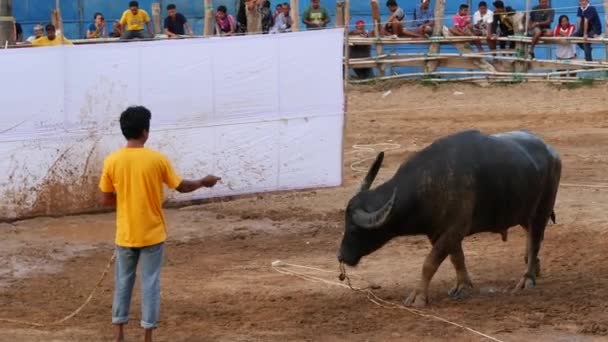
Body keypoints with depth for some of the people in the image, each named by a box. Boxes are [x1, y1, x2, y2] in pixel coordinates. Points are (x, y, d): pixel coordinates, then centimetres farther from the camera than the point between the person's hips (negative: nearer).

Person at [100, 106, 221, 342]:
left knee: (123, 281, 14)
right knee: (150, 283, 5)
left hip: (125, 235, 2)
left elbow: (106, 200, 0)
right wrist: (204, 182, 19)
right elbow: (182, 187, 0)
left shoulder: (111, 161, -6)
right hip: (152, 234, -2)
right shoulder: (157, 160, -11)